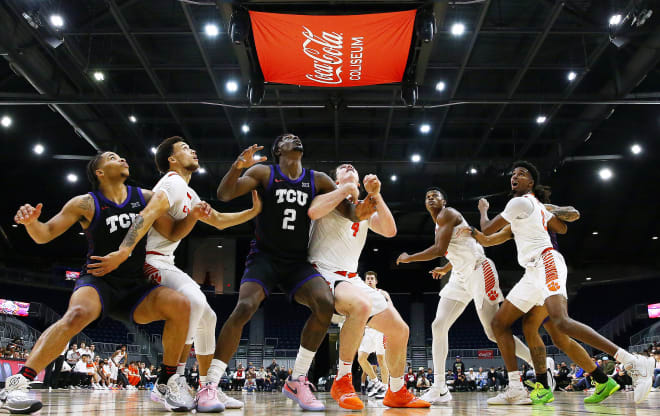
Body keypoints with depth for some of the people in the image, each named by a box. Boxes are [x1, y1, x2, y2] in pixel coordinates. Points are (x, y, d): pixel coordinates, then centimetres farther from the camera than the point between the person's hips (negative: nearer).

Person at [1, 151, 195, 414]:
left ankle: (166, 385, -8)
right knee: (78, 314, -36)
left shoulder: (145, 197, 7)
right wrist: (31, 221, -24)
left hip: (134, 287, 4)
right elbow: (44, 235, 0)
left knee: (180, 305, -21)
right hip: (98, 282, -3)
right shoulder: (86, 204, -1)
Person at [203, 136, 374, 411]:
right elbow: (224, 195, -9)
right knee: (244, 308, -26)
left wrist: (357, 213, -21)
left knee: (325, 302, -22)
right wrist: (237, 167, -28)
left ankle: (297, 381, -9)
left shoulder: (318, 180, 7)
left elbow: (349, 209, 4)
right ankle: (210, 385, -14)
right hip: (264, 257, -2)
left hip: (297, 262, 3)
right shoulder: (264, 173, 0)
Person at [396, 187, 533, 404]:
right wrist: (445, 269, 38)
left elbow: (440, 249, -19)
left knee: (494, 332, -11)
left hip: (478, 271, -9)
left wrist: (409, 258, -9)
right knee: (438, 326, -2)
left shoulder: (446, 214, -8)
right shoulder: (439, 223, 20)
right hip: (460, 277, 9)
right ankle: (439, 389, -1)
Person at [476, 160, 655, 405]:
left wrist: (483, 210, 20)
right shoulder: (536, 205, 24)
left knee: (561, 322, -31)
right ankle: (516, 390, 1)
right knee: (499, 323, 6)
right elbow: (562, 228, 33)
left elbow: (487, 230, -1)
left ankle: (635, 363, -28)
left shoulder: (520, 202, -6)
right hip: (533, 273, 11)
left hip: (546, 263, -11)